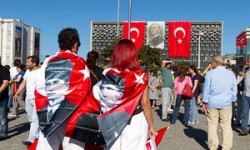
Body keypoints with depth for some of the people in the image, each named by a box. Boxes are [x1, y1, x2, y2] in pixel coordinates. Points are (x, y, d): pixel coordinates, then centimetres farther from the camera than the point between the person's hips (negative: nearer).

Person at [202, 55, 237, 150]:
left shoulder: (210, 73, -6)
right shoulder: (231, 74, 1)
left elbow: (206, 89, -2)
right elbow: (234, 89, 7)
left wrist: (205, 101, 7)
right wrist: (232, 100, 19)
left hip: (212, 103, -1)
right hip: (226, 103, 1)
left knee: (212, 125, 7)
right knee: (226, 125, 6)